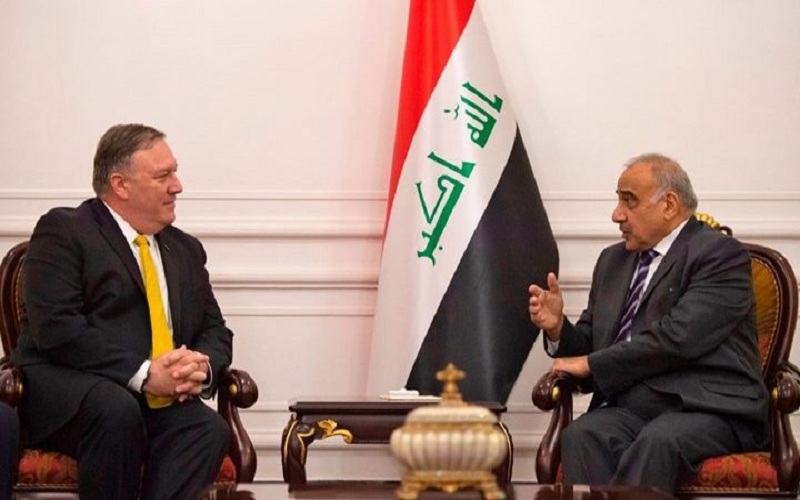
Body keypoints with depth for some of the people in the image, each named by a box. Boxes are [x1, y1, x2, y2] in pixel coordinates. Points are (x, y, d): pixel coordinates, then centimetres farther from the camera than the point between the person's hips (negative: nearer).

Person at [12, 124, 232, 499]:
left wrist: (202, 367, -8)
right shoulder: (63, 231, 0)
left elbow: (216, 332, 18)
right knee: (119, 411, -38)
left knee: (209, 428, -27)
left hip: (159, 399, 5)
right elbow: (56, 328, -13)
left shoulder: (185, 250, 21)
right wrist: (142, 374, -19)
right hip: (62, 395, -5)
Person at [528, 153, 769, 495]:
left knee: (656, 443, -38)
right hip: (629, 408, 5)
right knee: (580, 436, -29)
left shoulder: (720, 255, -1)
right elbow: (588, 347, 24)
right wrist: (557, 327, 1)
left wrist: (592, 364, -8)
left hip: (706, 407, -5)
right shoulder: (613, 260, 22)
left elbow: (678, 337, -14)